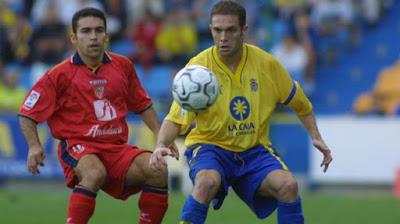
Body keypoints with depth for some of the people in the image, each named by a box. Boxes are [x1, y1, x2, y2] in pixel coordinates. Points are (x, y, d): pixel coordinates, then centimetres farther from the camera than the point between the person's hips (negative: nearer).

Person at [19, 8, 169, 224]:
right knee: (95, 172, -38)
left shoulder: (123, 66, 10)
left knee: (158, 171, -21)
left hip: (117, 146, 4)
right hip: (78, 145, -4)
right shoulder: (60, 74, -2)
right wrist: (34, 146, -13)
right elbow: (27, 114, 3)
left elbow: (142, 105, 24)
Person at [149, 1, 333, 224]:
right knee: (207, 182, -36)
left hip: (254, 149, 2)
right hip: (209, 146, -2)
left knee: (288, 185, -25)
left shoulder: (267, 63, -4)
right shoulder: (198, 66, -12)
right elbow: (176, 119, -15)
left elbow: (299, 103, 12)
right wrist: (161, 145, -34)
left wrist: (316, 137, 2)